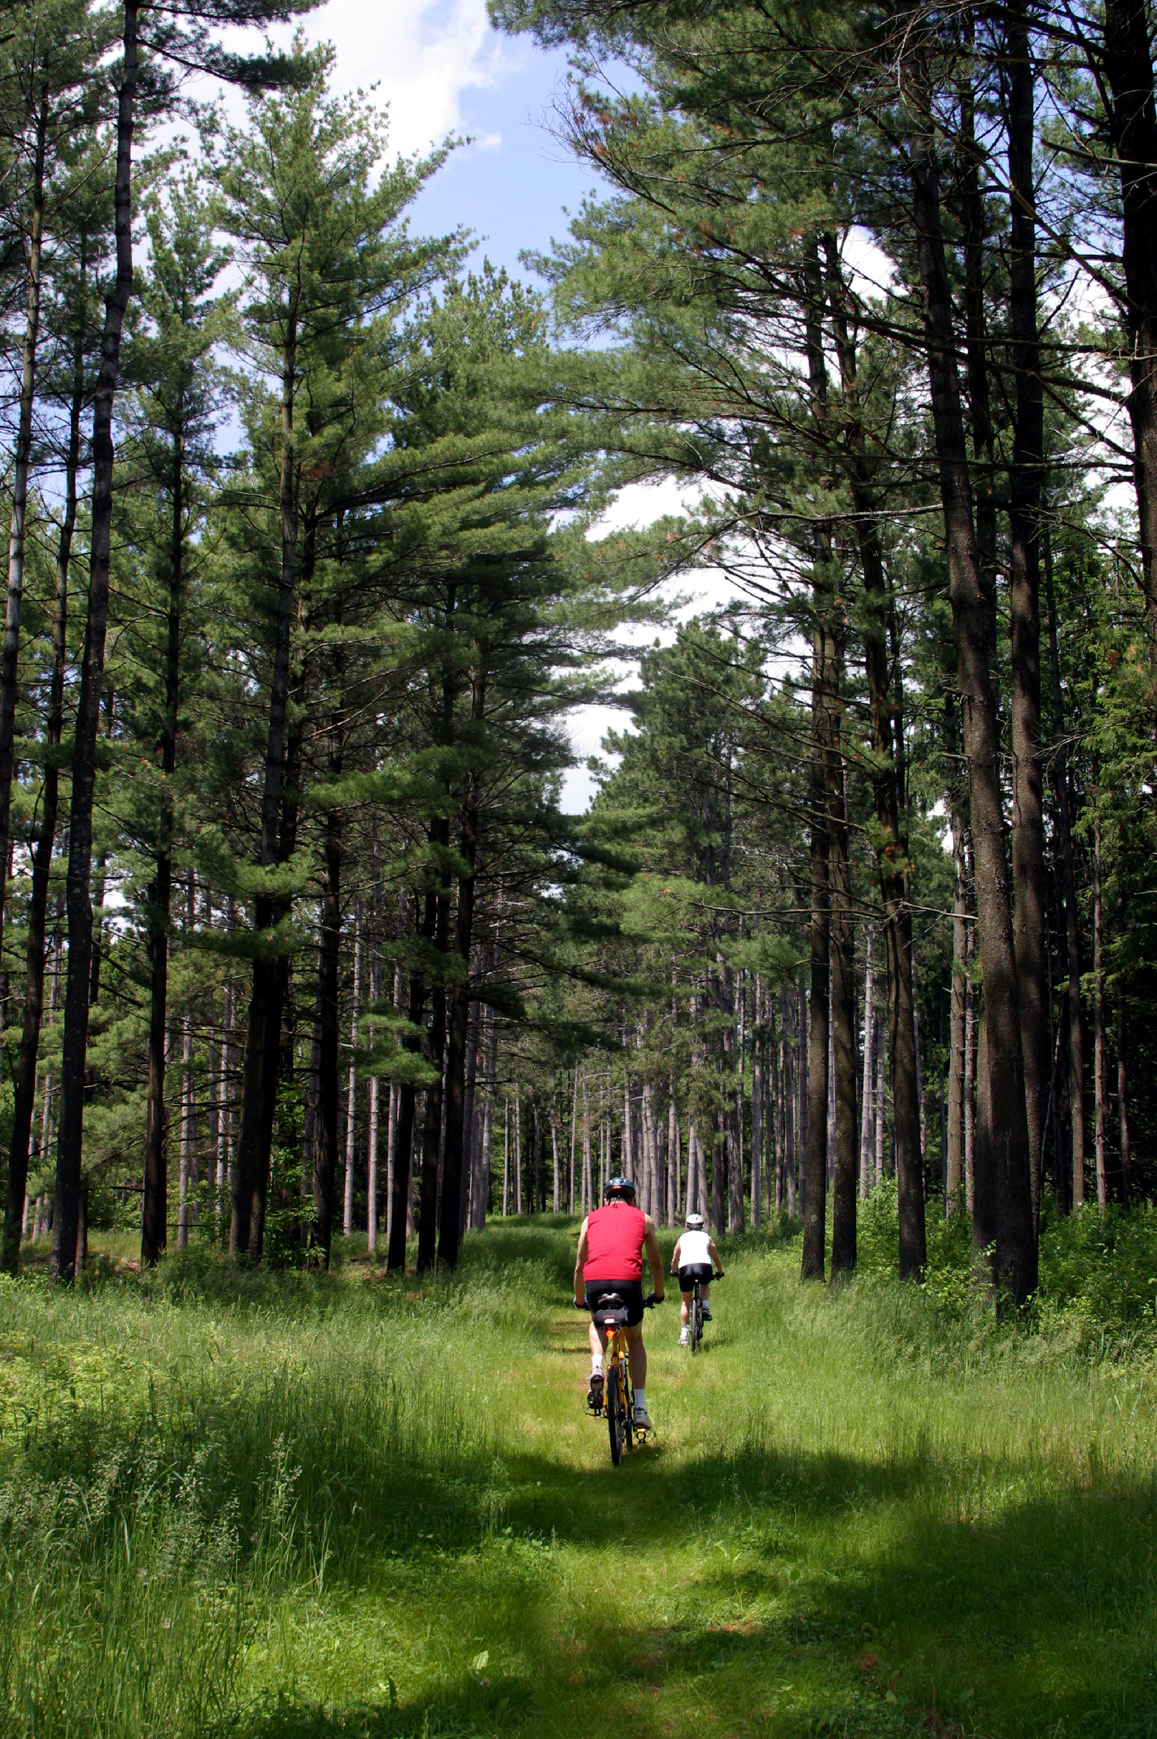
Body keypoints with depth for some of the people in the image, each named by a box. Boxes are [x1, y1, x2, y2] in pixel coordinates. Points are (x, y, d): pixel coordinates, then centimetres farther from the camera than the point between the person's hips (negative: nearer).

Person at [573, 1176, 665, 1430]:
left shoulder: (591, 1219, 24)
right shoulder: (643, 1218, 23)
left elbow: (579, 1267, 28)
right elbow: (656, 1263, 29)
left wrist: (580, 1300, 42)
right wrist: (658, 1294, 45)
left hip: (594, 1281, 1)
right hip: (628, 1281, -1)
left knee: (597, 1323, 34)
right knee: (635, 1339, 24)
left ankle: (596, 1368, 5)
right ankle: (640, 1408, 13)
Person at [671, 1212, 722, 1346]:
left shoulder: (682, 1237, 25)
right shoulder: (706, 1237, 25)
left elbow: (674, 1259, 31)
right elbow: (716, 1258, 33)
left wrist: (673, 1272, 50)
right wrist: (720, 1272, 50)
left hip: (685, 1267, 0)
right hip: (704, 1266, 0)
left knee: (686, 1302, 18)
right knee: (705, 1285, 35)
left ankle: (684, 1334, 12)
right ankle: (705, 1306, 10)